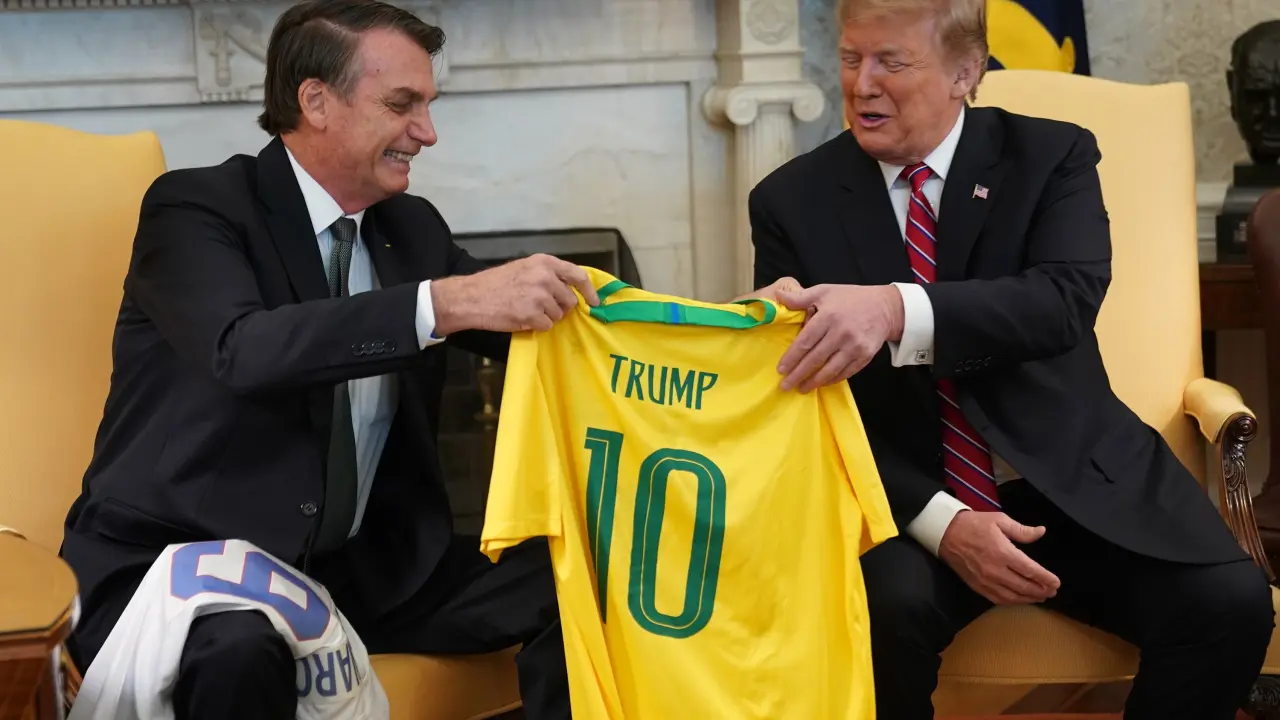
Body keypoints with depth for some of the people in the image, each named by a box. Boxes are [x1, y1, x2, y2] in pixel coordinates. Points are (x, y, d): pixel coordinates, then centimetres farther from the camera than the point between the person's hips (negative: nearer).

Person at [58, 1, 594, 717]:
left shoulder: (413, 226, 10)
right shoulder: (197, 206, -10)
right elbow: (245, 350, -29)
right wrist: (449, 302, -37)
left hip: (363, 568, 6)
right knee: (238, 651, -39)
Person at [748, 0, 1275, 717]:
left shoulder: (1053, 155, -1)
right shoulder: (791, 200, 1)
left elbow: (1066, 300, -20)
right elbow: (802, 397, -2)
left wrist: (899, 309, -40)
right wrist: (940, 522, -17)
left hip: (1078, 482, 1)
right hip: (906, 497, 0)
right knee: (889, 607, -33)